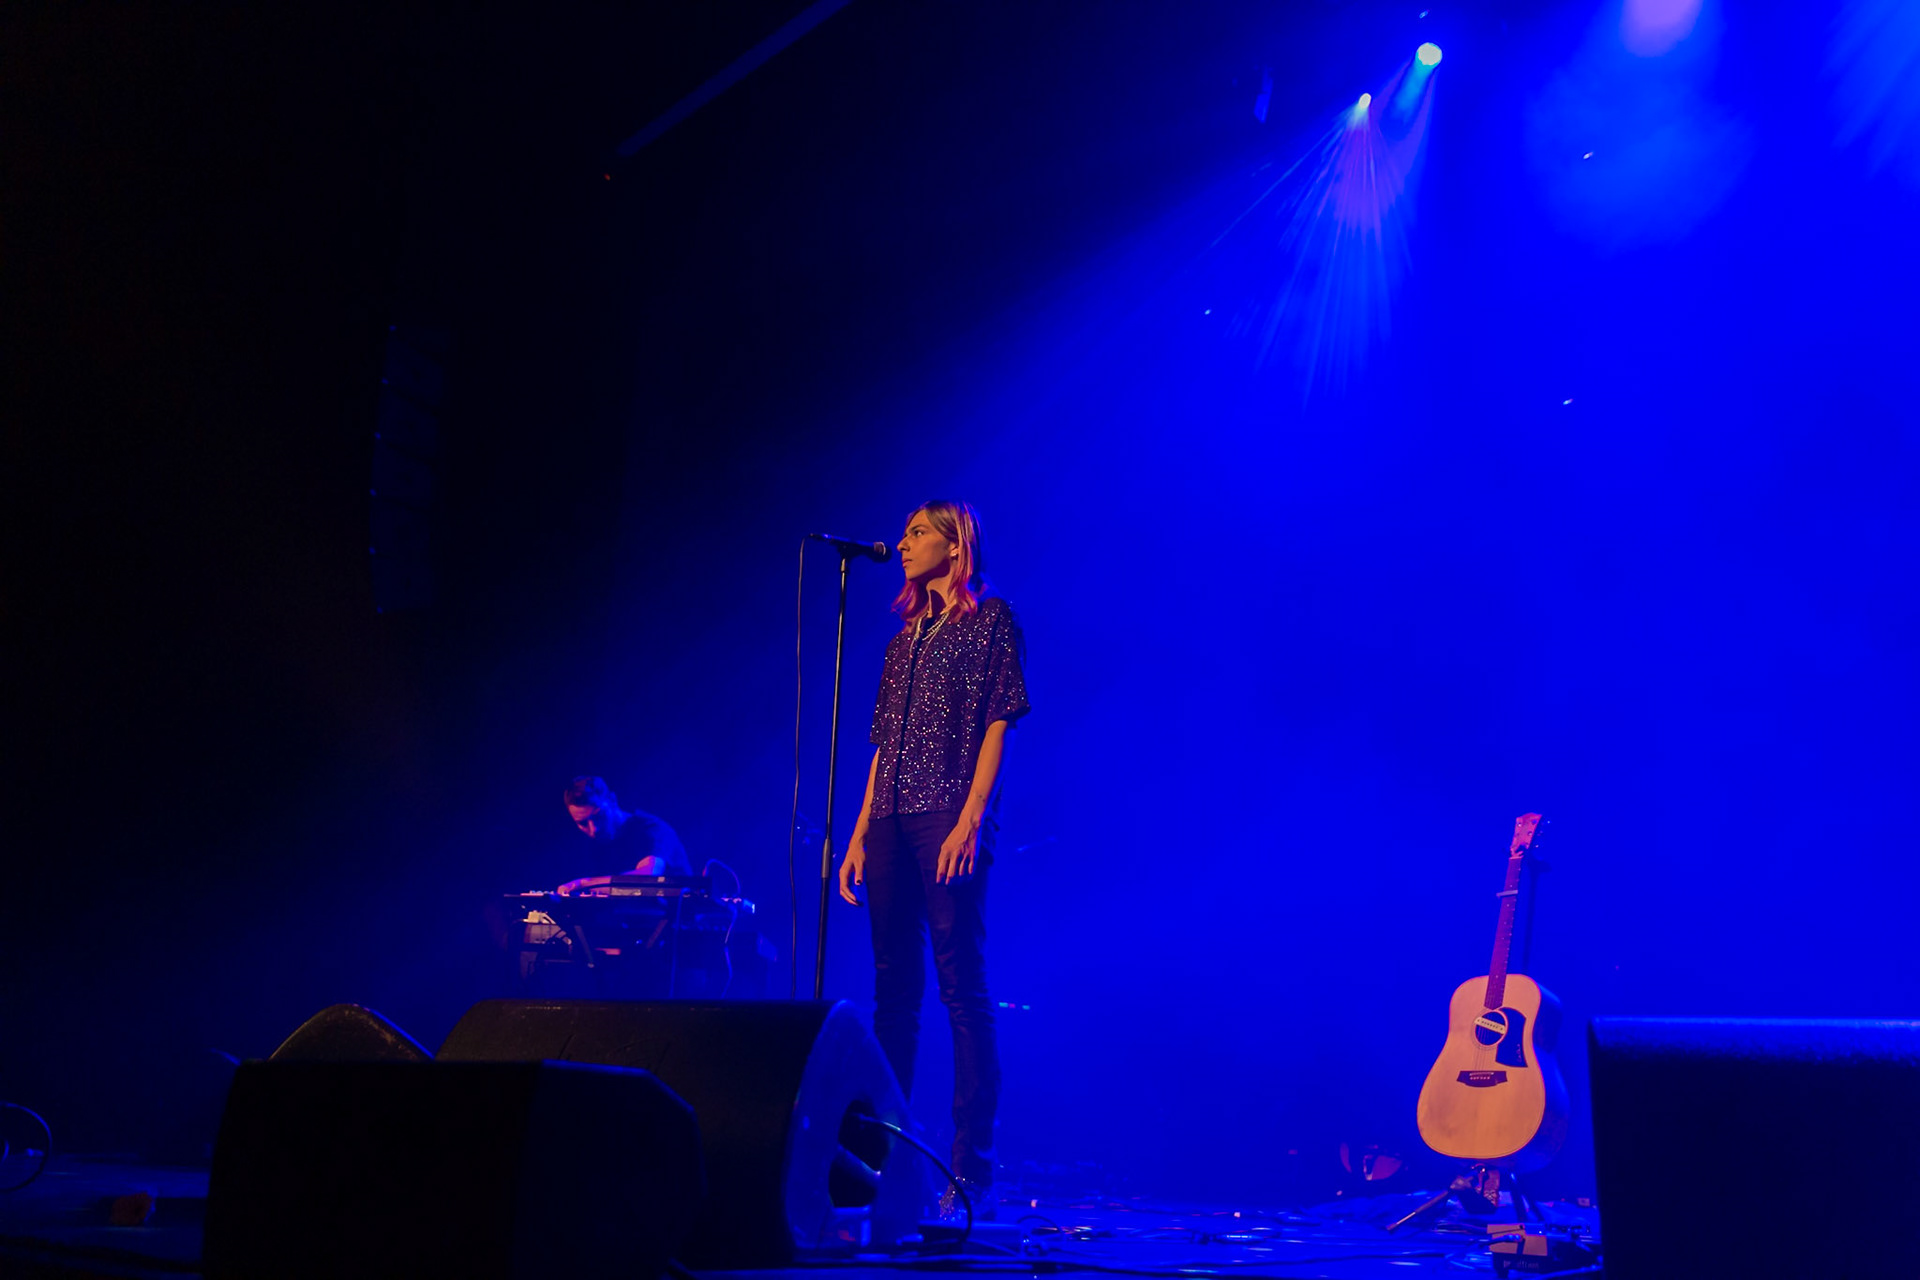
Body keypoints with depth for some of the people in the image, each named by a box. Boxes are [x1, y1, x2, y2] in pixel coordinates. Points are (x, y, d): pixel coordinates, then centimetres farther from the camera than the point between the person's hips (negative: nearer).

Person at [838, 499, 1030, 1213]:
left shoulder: (991, 620, 3)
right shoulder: (905, 638, 22)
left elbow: (998, 725, -6)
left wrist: (969, 821, -16)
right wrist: (859, 834, 12)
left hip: (949, 820, -7)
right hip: (892, 823, 7)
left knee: (962, 988, -9)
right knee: (894, 988, 7)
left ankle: (970, 1170, -8)